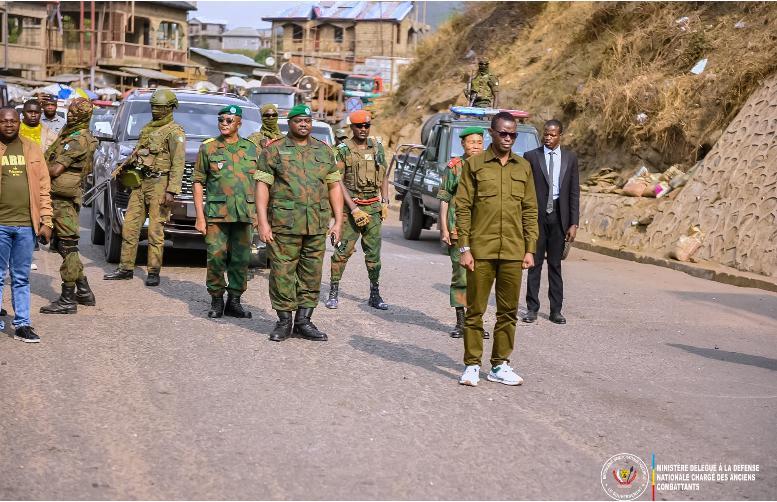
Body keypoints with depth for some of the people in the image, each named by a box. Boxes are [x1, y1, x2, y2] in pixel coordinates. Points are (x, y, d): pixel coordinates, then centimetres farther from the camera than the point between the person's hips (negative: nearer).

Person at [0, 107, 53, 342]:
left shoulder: (32, 150, 10)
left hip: (26, 224, 2)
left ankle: (22, 325, 14)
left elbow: (43, 187, 9)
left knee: (21, 279, 9)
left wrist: (46, 221, 3)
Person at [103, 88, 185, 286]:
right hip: (141, 183, 8)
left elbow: (177, 164, -12)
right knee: (129, 226, 7)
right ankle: (126, 268, 14)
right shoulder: (147, 129, 19)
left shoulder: (174, 132, -6)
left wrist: (172, 190, -18)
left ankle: (153, 272, 2)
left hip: (159, 184, -8)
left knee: (155, 230, -5)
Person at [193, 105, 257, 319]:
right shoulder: (208, 148, 4)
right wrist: (200, 216, -4)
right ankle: (216, 301, 8)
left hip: (244, 214, 2)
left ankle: (234, 301, 15)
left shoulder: (251, 149, 11)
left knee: (241, 260, 4)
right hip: (216, 213, -2)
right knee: (216, 258, -6)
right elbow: (198, 183, 3)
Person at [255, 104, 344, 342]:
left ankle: (303, 321, 14)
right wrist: (262, 222, -10)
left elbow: (334, 186, 15)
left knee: (312, 274, 6)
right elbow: (262, 186, -2)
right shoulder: (274, 150, 3)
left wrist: (338, 221, 7)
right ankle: (284, 321, 8)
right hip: (284, 223, -3)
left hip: (317, 225, 4)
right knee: (282, 272, -2)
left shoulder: (325, 151, 14)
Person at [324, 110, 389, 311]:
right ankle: (333, 293, 3)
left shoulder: (377, 148, 11)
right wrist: (354, 209, -14)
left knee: (373, 252, 6)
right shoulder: (343, 150, -4)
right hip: (350, 205, -4)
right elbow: (338, 182, -8)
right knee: (343, 250, -6)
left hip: (373, 206, 4)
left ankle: (375, 295, 14)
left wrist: (385, 202, 7)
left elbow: (384, 177, 18)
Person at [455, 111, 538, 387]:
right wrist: (464, 248, -7)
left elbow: (530, 211, 11)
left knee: (508, 311, 7)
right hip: (481, 251, -3)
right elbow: (462, 208, -1)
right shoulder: (474, 164, 0)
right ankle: (472, 365, 9)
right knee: (475, 310, 1)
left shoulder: (523, 167, 10)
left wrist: (530, 249, 5)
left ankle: (500, 366, 16)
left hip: (513, 253, 3)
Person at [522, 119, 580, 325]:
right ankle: (532, 308, 8)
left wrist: (574, 223, 0)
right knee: (535, 263, 2)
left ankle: (556, 310, 11)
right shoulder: (531, 156, 2)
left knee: (555, 264, 7)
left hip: (559, 216, 1)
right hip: (536, 215, -1)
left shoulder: (570, 158, 7)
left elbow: (574, 192, 6)